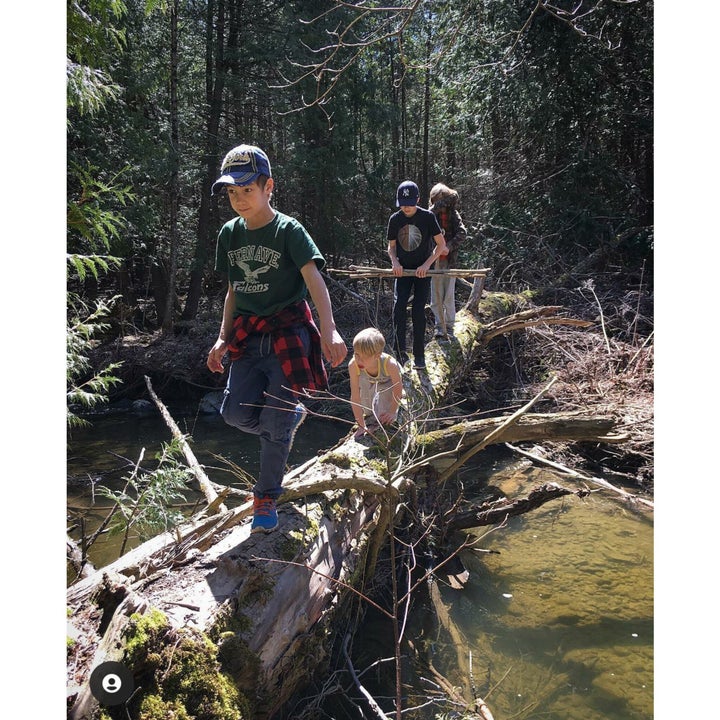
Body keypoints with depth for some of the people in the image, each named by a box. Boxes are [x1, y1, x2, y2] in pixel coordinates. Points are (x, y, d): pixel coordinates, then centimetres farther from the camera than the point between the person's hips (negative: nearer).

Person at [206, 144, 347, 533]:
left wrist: (329, 330, -35)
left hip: (288, 334, -5)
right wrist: (223, 338, 8)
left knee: (275, 422, -6)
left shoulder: (289, 230, -9)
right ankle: (291, 415, 26)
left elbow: (314, 280, -21)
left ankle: (267, 498, 16)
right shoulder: (229, 234, 9)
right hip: (248, 337, 5)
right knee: (236, 413, -7)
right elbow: (233, 291, 15)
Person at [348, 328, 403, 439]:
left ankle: (386, 422, 18)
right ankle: (370, 415, 14)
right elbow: (355, 397, -34)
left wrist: (392, 412, -17)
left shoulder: (389, 364, -46)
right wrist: (361, 425, -29)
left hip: (388, 380, -3)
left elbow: (398, 390, -27)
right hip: (368, 380, 4)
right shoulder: (353, 365, -41)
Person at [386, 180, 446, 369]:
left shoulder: (427, 217, -9)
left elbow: (441, 244, -5)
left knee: (418, 311, -5)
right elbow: (391, 247, 9)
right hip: (402, 271, 2)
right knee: (399, 306, -17)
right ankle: (400, 351, -12)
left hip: (422, 271, -2)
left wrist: (427, 264, -15)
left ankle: (419, 354, 8)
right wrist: (395, 262, -12)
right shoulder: (394, 219, 0)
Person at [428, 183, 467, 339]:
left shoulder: (453, 214, 4)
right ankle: (439, 326, 19)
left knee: (449, 297, 2)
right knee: (436, 297, 6)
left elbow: (462, 232, -10)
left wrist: (450, 246, -23)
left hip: (449, 260, 0)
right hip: (433, 260, 0)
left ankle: (449, 327, 15)